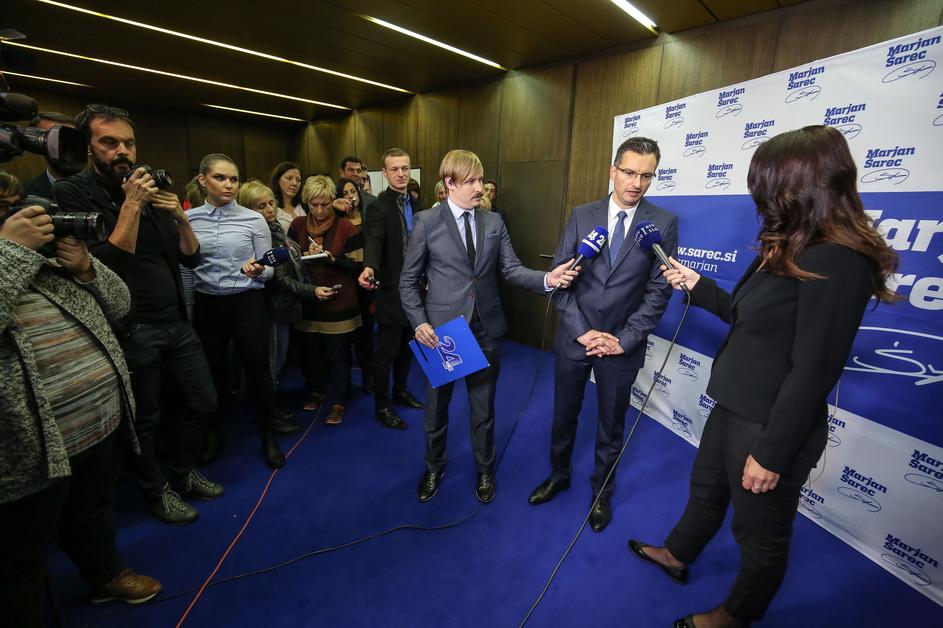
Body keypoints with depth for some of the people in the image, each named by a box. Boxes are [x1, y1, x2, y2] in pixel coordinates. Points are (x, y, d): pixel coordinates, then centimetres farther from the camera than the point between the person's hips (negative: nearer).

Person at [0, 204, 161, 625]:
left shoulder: (45, 262, 10)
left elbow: (118, 305, 10)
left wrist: (86, 268, -5)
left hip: (102, 422, 7)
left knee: (93, 512, 28)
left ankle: (107, 575, 50)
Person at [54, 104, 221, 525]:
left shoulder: (150, 189, 8)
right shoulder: (72, 193, -9)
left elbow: (191, 258, 6)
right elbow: (106, 266, -20)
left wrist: (179, 215, -10)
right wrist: (130, 205, -21)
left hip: (176, 322, 6)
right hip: (132, 330, -5)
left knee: (204, 402, 14)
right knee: (146, 421, 10)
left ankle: (180, 473, 37)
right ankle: (155, 490, 34)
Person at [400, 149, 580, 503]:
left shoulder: (494, 223, 5)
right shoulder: (426, 222, -5)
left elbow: (512, 270, -1)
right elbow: (408, 280, -2)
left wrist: (548, 278, -19)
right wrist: (419, 322, -14)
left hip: (485, 331, 2)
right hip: (440, 332, -2)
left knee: (483, 408, 17)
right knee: (436, 407, 17)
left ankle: (484, 470, 42)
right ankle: (434, 468, 44)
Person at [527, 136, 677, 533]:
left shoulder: (664, 223, -5)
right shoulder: (582, 216, -2)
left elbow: (659, 290, -7)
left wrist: (624, 339, -13)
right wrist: (582, 330, -11)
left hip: (622, 344, -1)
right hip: (575, 337, 1)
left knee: (611, 425, 16)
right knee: (564, 415, 17)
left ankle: (601, 492, 40)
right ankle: (559, 474, 43)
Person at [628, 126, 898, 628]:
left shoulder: (835, 261, -25)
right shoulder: (790, 250, 5)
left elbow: (813, 372, -24)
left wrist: (772, 453, -19)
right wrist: (697, 286, 15)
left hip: (771, 427, -9)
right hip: (734, 407, 9)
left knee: (761, 533, 17)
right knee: (705, 490, 28)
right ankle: (676, 555, 53)